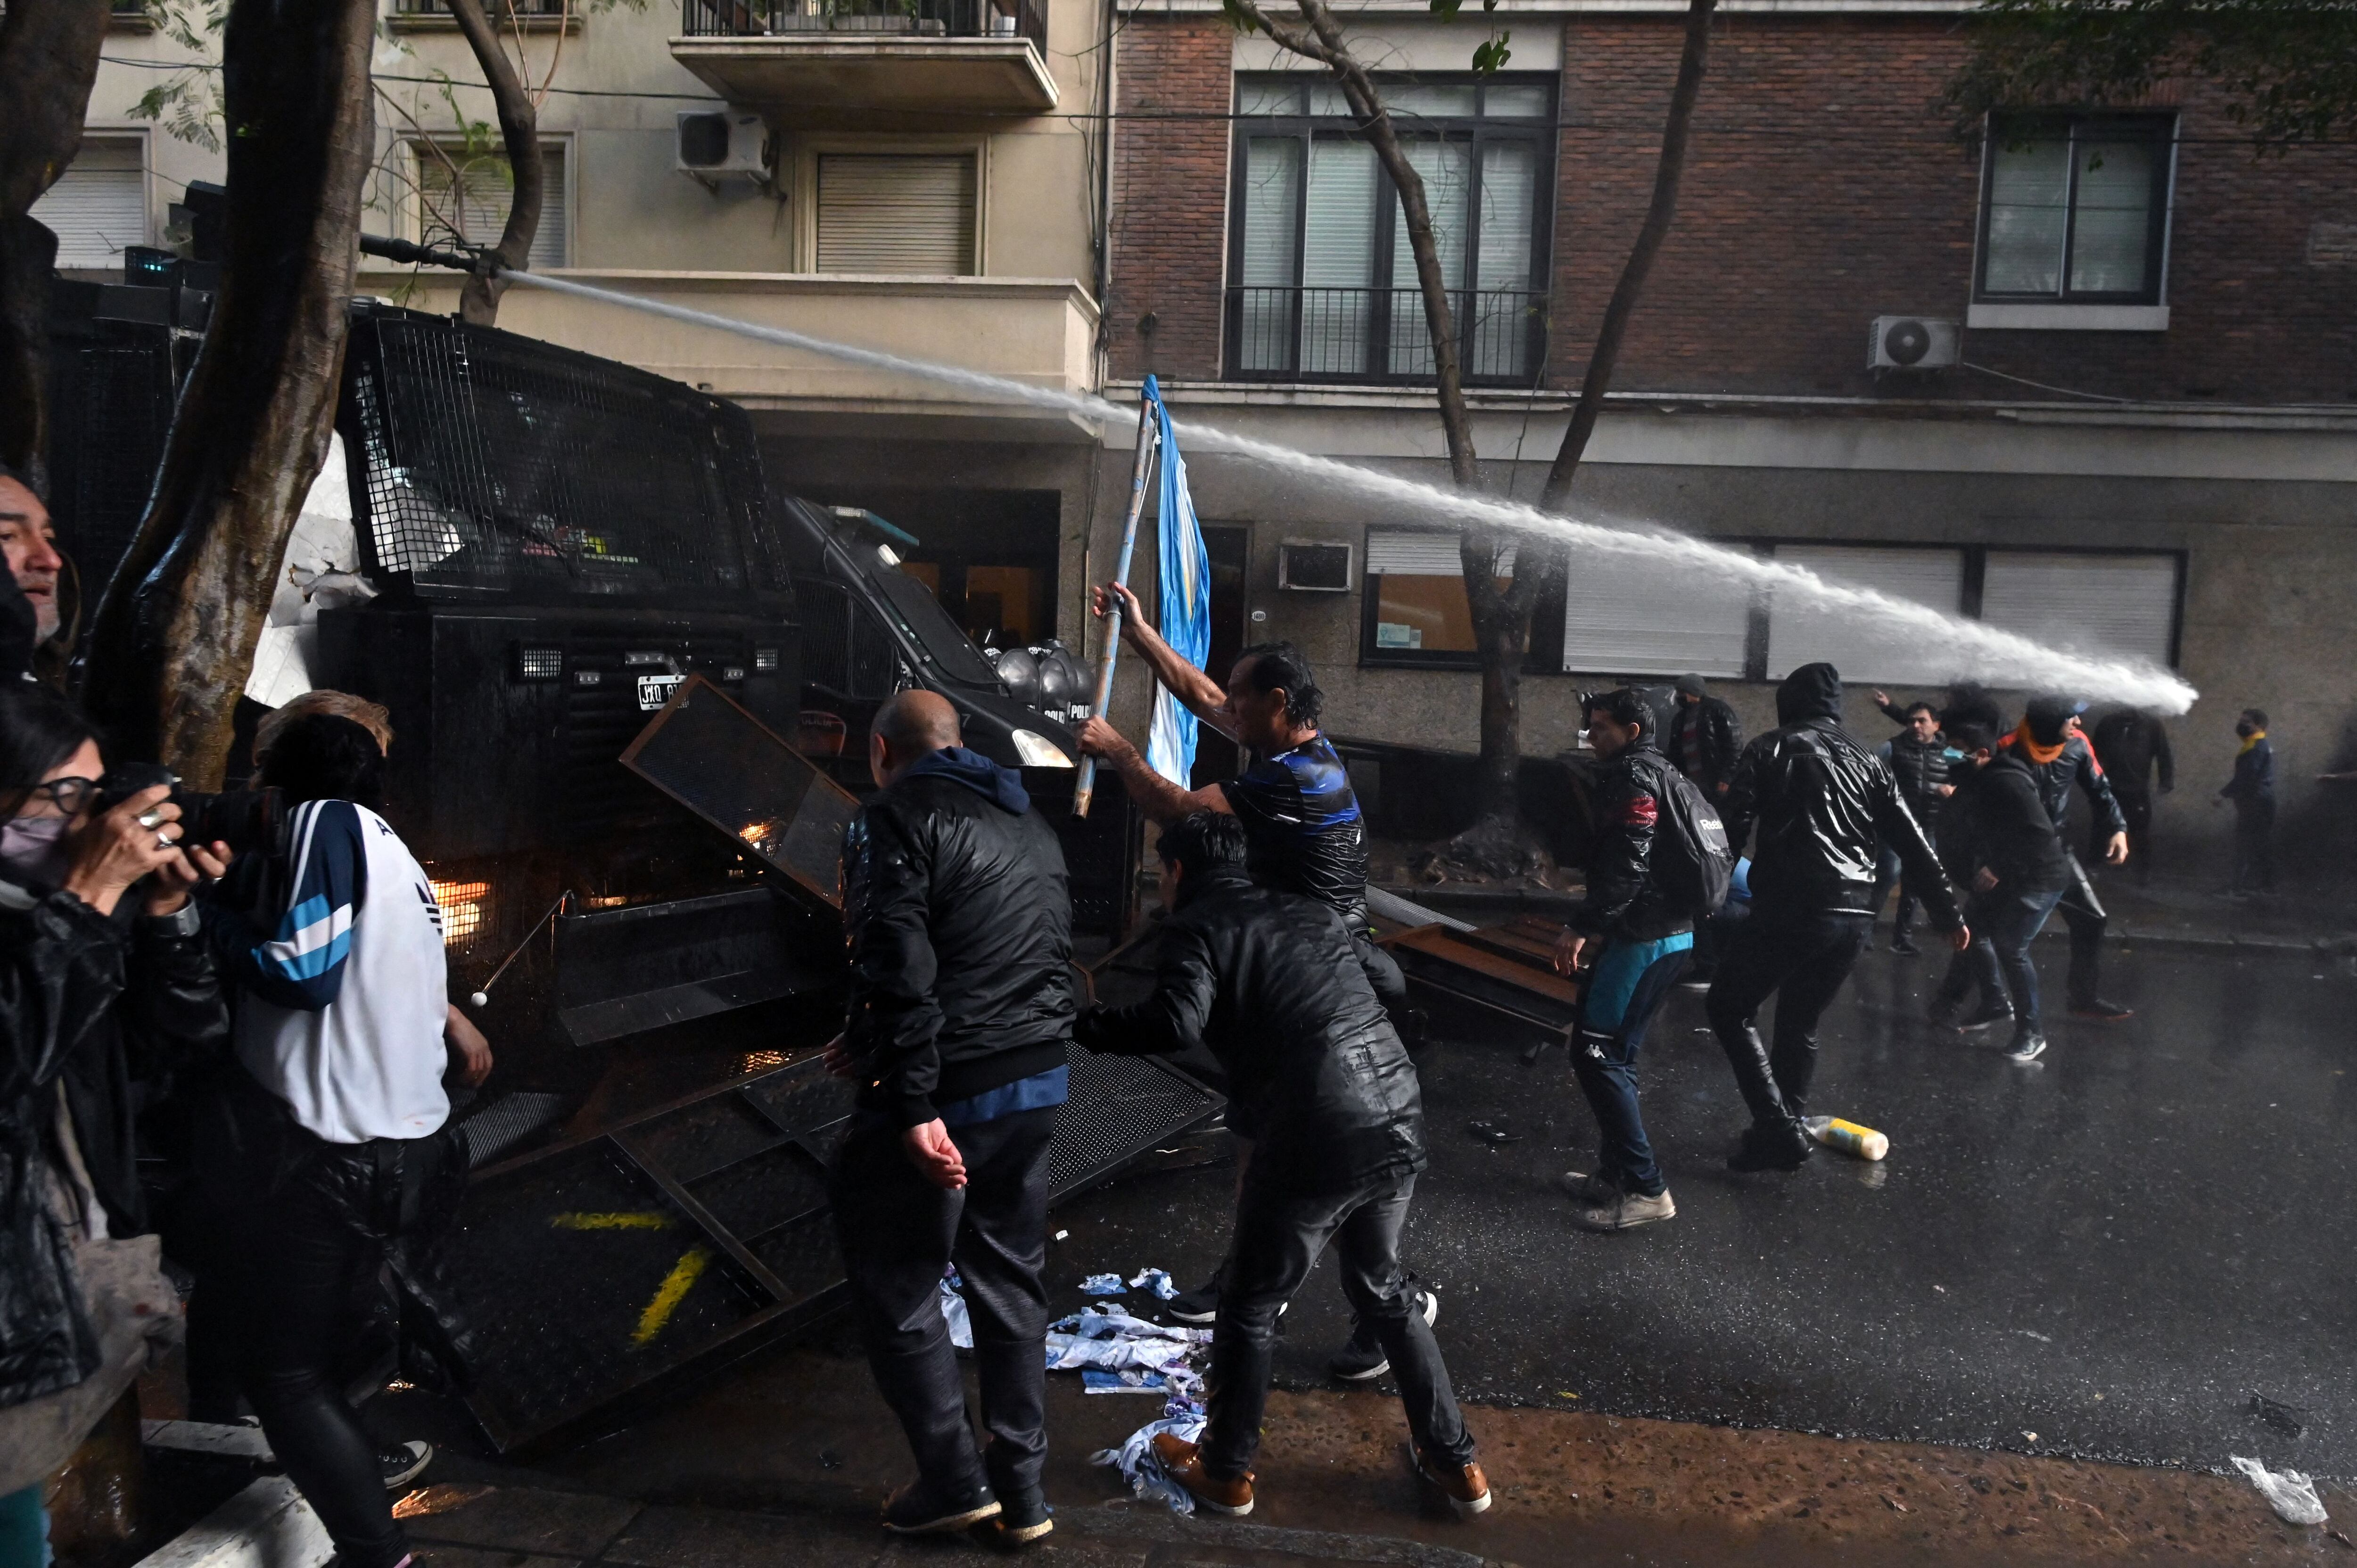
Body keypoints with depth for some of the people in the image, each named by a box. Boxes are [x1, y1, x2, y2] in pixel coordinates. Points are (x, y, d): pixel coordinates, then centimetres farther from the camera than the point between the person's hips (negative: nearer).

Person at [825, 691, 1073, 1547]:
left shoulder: (896, 819, -9)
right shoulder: (1031, 826, 15)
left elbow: (902, 969, -20)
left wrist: (914, 1107, -21)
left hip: (953, 1092, -7)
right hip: (1040, 1082, 8)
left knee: (895, 1282, 10)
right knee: (1009, 1279, 17)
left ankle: (953, 1479, 17)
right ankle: (1021, 1489, 24)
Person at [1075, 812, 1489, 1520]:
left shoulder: (1199, 926, -1)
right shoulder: (1309, 912, 19)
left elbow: (1178, 1023, -18)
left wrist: (1085, 1024, -6)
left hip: (1316, 1140, -7)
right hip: (1401, 1122, 7)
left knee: (1250, 1309, 15)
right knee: (1383, 1290, 28)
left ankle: (1225, 1471, 32)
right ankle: (1455, 1462, 35)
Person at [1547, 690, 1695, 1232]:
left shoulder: (1633, 775, -11)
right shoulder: (1663, 773, 19)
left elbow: (1628, 864, -22)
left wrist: (1582, 927, -19)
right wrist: (1600, 928, 20)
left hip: (1641, 938, -10)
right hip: (1673, 933, 10)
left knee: (1595, 1054, -7)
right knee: (1616, 1055, 16)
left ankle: (1644, 1188, -5)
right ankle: (1615, 1174, 22)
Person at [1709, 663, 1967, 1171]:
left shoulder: (1769, 750, 3)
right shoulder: (1866, 761, 15)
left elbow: (1734, 829, -8)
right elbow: (1913, 845, 14)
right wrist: (1948, 915, 18)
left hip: (1788, 910, -5)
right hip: (1855, 915, 5)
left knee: (1728, 1009, 8)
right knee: (1800, 1024, 20)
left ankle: (1778, 1127, -4)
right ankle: (1783, 1134, 23)